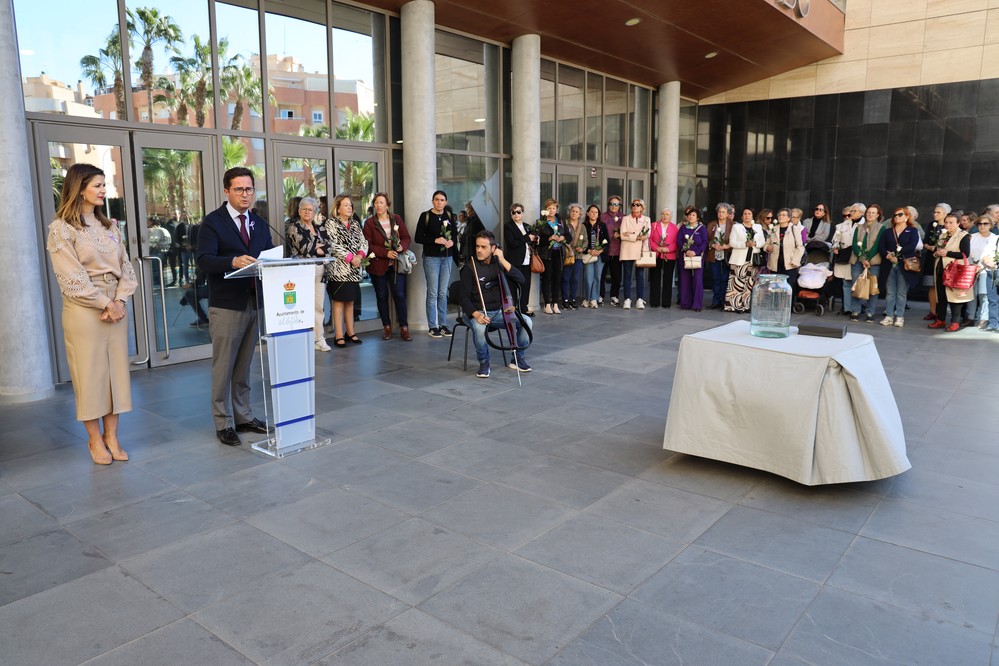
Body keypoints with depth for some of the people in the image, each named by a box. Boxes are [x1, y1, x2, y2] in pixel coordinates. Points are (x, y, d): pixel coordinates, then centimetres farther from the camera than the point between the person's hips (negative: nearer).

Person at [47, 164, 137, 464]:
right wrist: (105, 304, -12)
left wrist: (119, 301, -6)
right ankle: (95, 439, 13)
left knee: (116, 370, 6)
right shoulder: (61, 228, -4)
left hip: (115, 308, 5)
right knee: (89, 372, 1)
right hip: (83, 310, -5)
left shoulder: (110, 225, 12)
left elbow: (126, 267, 9)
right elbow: (72, 278, -11)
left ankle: (111, 436, 16)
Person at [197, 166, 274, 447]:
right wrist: (233, 261, -33)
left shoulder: (259, 223, 14)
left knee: (244, 365, 14)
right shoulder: (213, 222, -4)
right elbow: (204, 260, -16)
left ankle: (243, 416, 24)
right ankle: (224, 423, 10)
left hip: (255, 302, 5)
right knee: (223, 366, 1)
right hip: (226, 305, -5)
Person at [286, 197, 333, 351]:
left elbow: (328, 247, 4)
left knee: (320, 306, 5)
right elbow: (304, 248, -11)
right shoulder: (294, 227, 1)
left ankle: (319, 339, 10)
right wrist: (320, 246, 0)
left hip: (320, 270, 5)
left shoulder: (320, 227, 17)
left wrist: (314, 247, -9)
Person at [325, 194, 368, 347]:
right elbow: (333, 245, -13)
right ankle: (338, 336, -3)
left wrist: (360, 255, -9)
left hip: (354, 269, 6)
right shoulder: (331, 223, -3)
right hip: (339, 268, -6)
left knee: (350, 301, 12)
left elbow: (363, 241, 10)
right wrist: (351, 257, -17)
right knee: (338, 301, -5)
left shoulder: (355, 223, 16)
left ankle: (350, 332, 20)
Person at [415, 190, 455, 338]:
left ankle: (443, 324, 16)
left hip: (446, 258, 4)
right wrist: (435, 240, -19)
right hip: (431, 258, -4)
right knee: (433, 293, -3)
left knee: (443, 293, 8)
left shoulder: (449, 216, 10)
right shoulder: (425, 216, -3)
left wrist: (452, 242, -6)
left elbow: (454, 236, 16)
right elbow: (418, 238, -7)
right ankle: (432, 327, 4)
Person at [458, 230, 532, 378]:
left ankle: (518, 358, 2)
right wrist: (475, 314, -27)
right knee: (480, 327, -38)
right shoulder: (469, 268, -7)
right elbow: (465, 298, -9)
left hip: (500, 312, 4)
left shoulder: (498, 264, 5)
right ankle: (484, 362, -11)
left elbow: (520, 280, -8)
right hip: (478, 313, -4)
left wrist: (503, 260, -14)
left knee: (526, 321, -19)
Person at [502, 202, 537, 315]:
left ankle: (524, 308, 14)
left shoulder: (527, 227, 18)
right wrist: (527, 238, -10)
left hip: (527, 261, 6)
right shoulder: (508, 227, -2)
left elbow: (533, 241, 27)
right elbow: (512, 243, -14)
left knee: (526, 285, 5)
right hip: (515, 262, -6)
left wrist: (534, 240, 3)